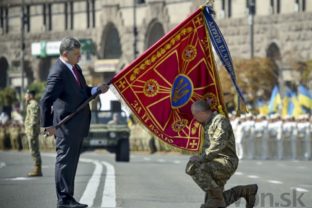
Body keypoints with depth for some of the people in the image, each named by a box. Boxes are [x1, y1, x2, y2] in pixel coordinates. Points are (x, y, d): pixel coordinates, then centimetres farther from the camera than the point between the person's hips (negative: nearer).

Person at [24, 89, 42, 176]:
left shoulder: (34, 105, -13)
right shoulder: (31, 104, 20)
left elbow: (34, 118, -20)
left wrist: (31, 131, -23)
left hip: (32, 130, -11)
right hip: (30, 131, 11)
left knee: (34, 150, -10)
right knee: (35, 151, 11)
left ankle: (37, 170, -11)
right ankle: (36, 169, 13)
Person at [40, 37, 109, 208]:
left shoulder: (75, 67, 9)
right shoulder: (58, 73, -19)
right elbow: (46, 101, -20)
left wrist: (97, 90, 6)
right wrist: (48, 125, -18)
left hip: (78, 125, 9)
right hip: (66, 125, -9)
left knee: (72, 161, 14)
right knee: (65, 160, -5)